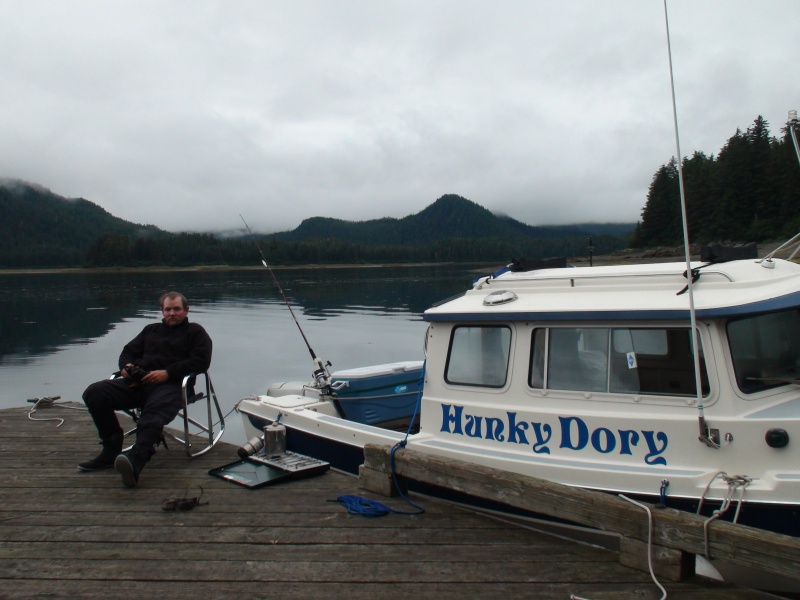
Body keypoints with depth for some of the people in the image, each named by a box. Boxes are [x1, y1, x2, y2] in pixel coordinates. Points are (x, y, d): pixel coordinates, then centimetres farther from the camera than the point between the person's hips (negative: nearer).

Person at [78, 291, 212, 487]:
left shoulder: (194, 331, 17)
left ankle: (135, 462, -62)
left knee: (152, 415, -37)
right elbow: (128, 351, 31)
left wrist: (168, 373, -10)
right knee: (95, 393, -17)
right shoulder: (151, 330, 35)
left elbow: (201, 361, 1)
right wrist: (126, 366, 4)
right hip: (138, 383, 6)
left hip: (169, 385, -6)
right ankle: (111, 451, -12)